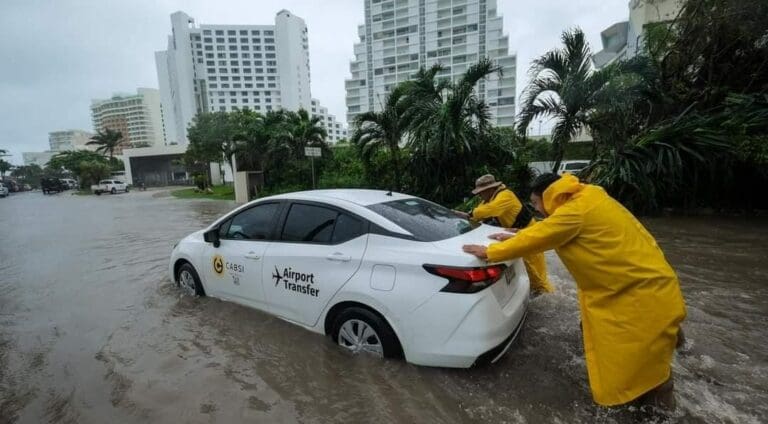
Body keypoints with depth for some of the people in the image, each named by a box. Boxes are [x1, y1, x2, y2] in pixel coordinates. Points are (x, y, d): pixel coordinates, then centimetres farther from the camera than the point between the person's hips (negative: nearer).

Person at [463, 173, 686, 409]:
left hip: (647, 294, -10)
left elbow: (536, 239, -18)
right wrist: (515, 237, 18)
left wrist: (489, 252, -8)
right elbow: (544, 230, 18)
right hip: (638, 286, 10)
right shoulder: (584, 199, 7)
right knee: (592, 328, 22)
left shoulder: (575, 211, -22)